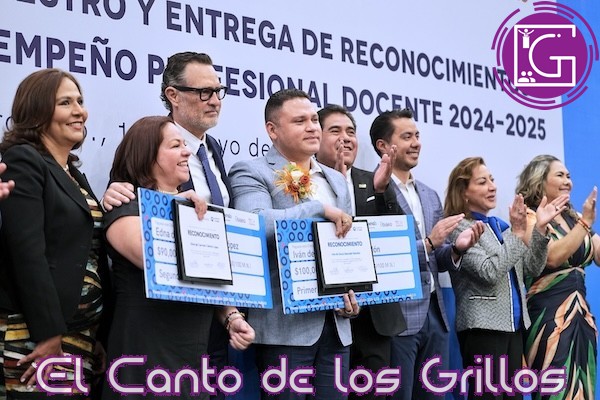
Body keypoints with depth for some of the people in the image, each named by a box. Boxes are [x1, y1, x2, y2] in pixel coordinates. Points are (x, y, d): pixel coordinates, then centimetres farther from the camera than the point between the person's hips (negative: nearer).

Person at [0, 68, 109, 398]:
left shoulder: (72, 171, 18)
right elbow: (27, 254, -17)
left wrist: (97, 332, 15)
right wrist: (50, 335, -20)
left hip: (81, 334, 8)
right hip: (37, 336, -8)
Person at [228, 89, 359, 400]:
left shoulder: (336, 180, 19)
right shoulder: (251, 173, -3)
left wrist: (351, 292, 4)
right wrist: (321, 209, -18)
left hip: (335, 324, 6)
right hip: (285, 325, -6)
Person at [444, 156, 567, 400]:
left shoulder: (500, 225, 14)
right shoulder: (458, 228, -8)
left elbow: (532, 268, 10)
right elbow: (489, 273, -18)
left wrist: (539, 229, -1)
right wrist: (517, 234, -16)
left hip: (514, 324, 7)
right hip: (483, 326, -7)